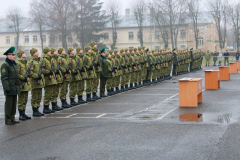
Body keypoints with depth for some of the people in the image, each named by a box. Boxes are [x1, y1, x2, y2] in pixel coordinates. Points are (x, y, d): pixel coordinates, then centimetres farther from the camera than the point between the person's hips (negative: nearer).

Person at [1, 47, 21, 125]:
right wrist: (7, 88, -20)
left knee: (14, 104, 12)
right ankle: (7, 120, 7)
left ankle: (12, 118, 21)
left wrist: (18, 85, 21)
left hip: (15, 89, 8)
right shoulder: (5, 65, -11)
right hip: (10, 89, -8)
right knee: (8, 104, -1)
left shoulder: (14, 64, 14)